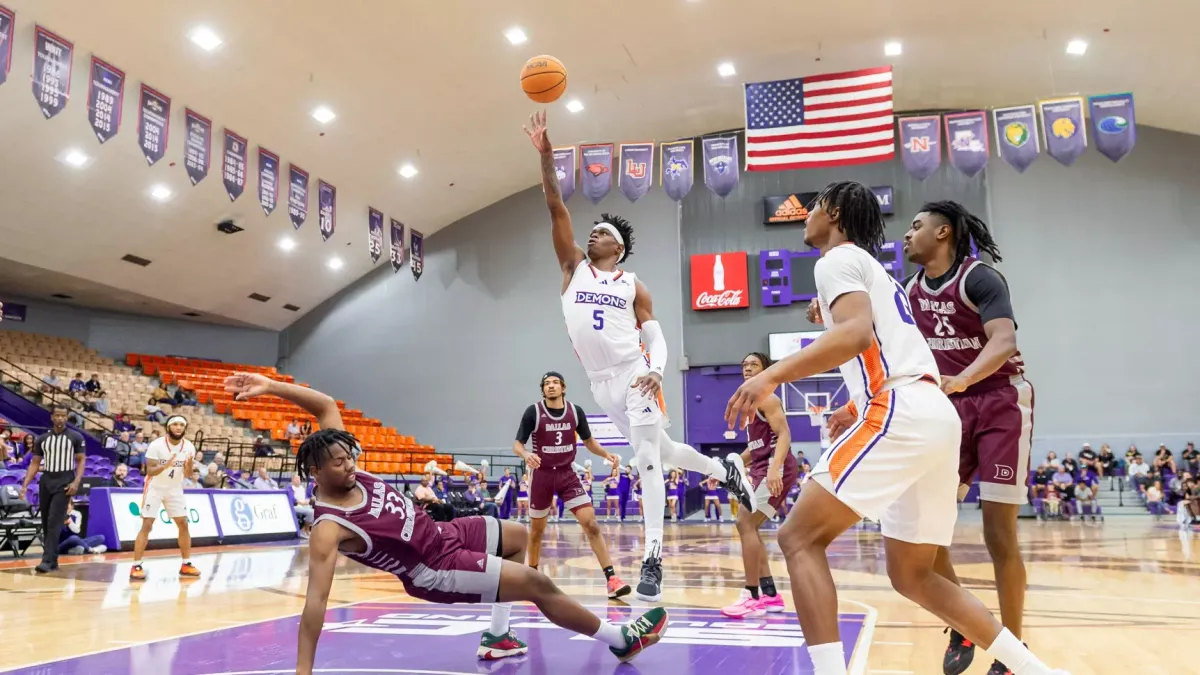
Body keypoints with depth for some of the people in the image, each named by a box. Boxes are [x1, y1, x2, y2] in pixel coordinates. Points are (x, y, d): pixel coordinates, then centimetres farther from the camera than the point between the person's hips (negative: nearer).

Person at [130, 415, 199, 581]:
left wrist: (189, 465, -26)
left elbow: (187, 475, -3)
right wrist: (166, 465, -40)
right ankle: (136, 566, -6)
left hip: (175, 489, 4)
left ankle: (186, 564, 12)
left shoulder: (189, 447, -8)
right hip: (155, 488, -4)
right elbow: (150, 471, -21)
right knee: (147, 525, -11)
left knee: (183, 524, 2)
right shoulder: (157, 445, -19)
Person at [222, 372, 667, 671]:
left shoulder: (347, 475, -7)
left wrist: (270, 385, -14)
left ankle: (497, 635, 29)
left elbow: (326, 405, -2)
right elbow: (316, 599, -32)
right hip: (436, 571, -9)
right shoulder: (328, 529, -27)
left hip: (444, 534, 9)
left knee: (519, 538, 27)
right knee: (539, 584, -9)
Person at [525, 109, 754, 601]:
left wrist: (656, 371, -21)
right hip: (600, 384, 4)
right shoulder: (573, 268, 8)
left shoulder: (633, 286, 5)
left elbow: (656, 338, 1)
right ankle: (725, 470, 42)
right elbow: (556, 209, -2)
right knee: (660, 451, 16)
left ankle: (653, 559, -6)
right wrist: (545, 155, -11)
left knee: (648, 460, -11)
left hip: (634, 376, -3)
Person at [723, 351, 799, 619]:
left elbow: (784, 435, -20)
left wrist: (774, 468, -34)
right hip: (762, 469, 10)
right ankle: (770, 595, 14)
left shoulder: (766, 398, -7)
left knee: (745, 523, -15)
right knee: (748, 526, 10)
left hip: (776, 469, -10)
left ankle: (753, 596, -11)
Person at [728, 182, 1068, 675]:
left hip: (902, 415, -10)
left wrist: (773, 376, -25)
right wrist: (852, 411, 45)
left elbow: (858, 334, -19)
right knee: (911, 576, 18)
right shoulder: (875, 271, 30)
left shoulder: (838, 259, 1)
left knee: (800, 538, -8)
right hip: (935, 417, 10)